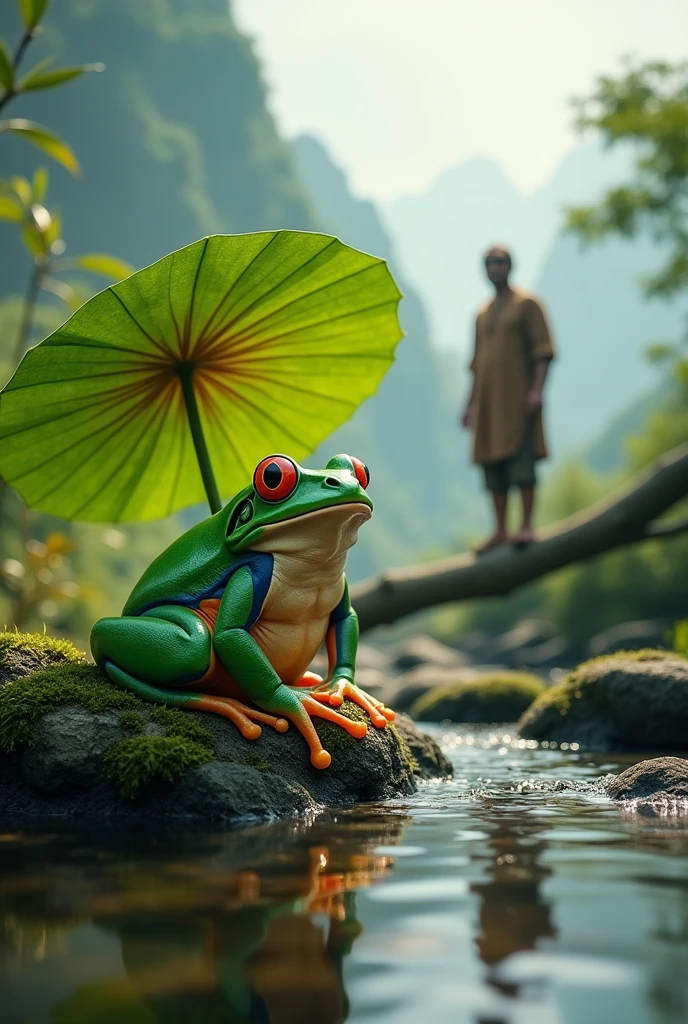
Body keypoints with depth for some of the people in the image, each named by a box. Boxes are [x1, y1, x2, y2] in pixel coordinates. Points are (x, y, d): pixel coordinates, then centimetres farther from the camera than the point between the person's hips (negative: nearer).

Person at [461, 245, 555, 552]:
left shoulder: (527, 303, 2)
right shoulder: (481, 314, 20)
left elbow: (543, 350, -6)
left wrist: (537, 389, -18)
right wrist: (470, 403, 15)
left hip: (518, 397, -6)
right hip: (488, 401, 6)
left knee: (521, 459, -12)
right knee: (492, 461, 2)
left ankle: (527, 525, -11)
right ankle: (500, 530, 3)